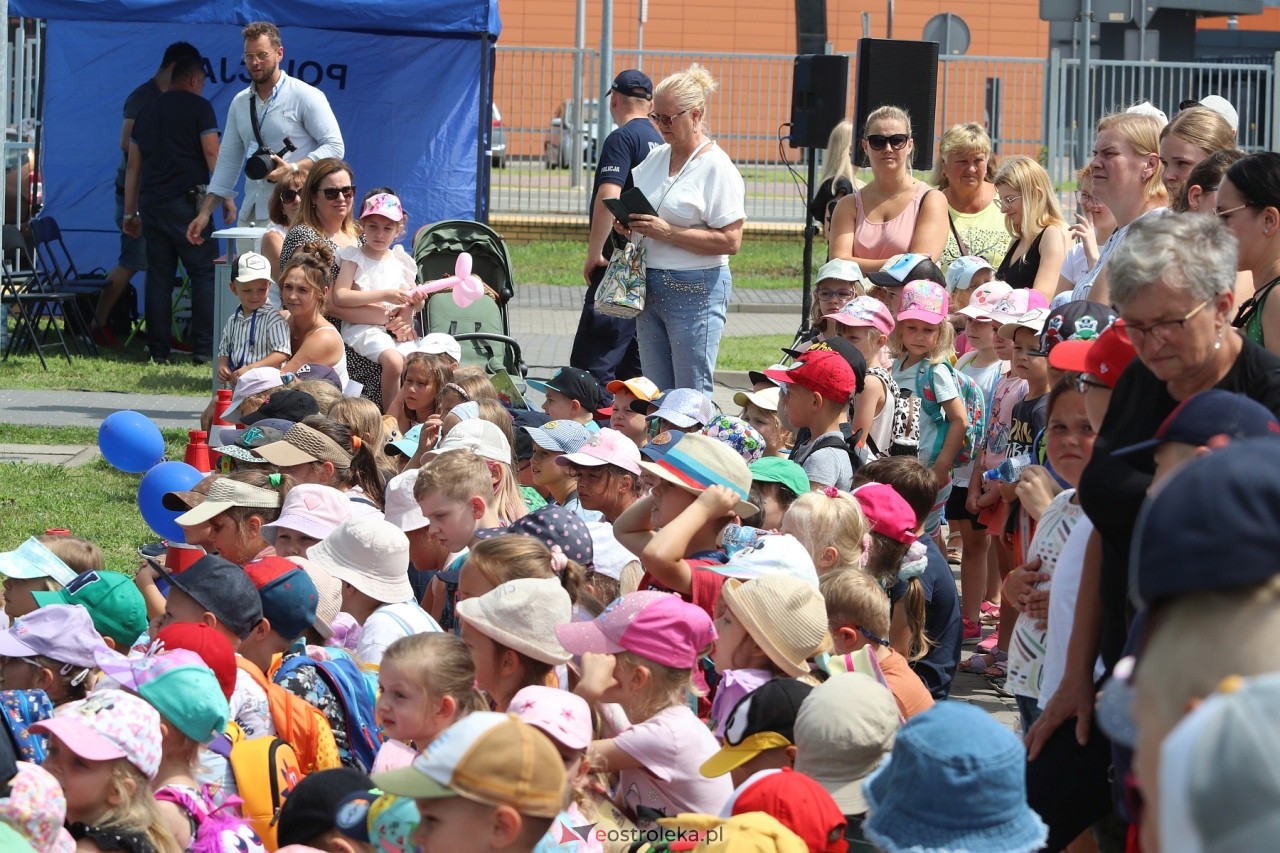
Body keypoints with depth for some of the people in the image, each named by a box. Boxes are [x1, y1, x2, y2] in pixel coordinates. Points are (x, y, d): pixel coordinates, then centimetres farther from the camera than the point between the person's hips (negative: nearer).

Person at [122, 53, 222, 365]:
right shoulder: (199, 107, -1)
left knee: (158, 278, 6)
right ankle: (204, 348, -8)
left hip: (151, 202, 5)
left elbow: (133, 165, 17)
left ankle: (158, 351, 4)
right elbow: (212, 152, -10)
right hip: (187, 201, -5)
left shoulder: (147, 112, 16)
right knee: (204, 273, -1)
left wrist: (130, 212, 20)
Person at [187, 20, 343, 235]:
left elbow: (334, 146, -4)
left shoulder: (305, 97, -1)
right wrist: (205, 213, 15)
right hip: (251, 215, 5)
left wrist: (293, 169, -17)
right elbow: (228, 160, 20)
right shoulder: (240, 103, 16)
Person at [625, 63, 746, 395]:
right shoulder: (655, 158, 12)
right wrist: (626, 224, 2)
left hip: (696, 291, -7)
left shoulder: (717, 168, -10)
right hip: (650, 288, 8)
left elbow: (730, 241, -17)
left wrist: (667, 232, -20)